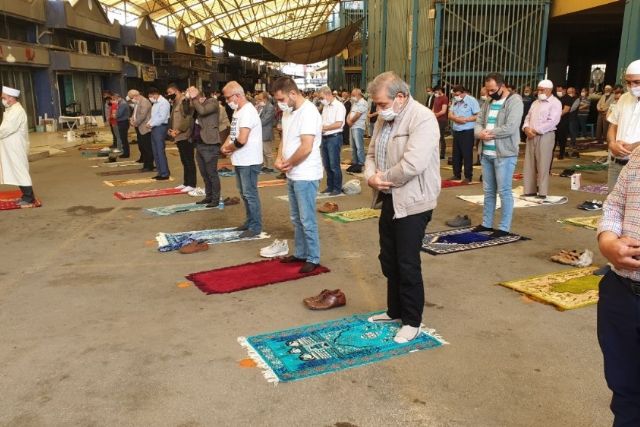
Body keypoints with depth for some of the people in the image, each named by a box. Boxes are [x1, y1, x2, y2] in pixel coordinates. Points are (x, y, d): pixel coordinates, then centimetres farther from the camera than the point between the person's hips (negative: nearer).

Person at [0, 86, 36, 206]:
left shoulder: (17, 111, -17)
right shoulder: (11, 110, 14)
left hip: (17, 148, -9)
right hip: (11, 148, 9)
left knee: (21, 172, -5)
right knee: (19, 172, 12)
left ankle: (29, 199, 0)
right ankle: (26, 196, 18)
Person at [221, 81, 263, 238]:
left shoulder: (247, 112, -20)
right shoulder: (237, 111, 12)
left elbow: (241, 140, -27)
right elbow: (233, 132, 21)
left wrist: (229, 148, -8)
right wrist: (225, 145, 2)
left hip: (249, 161, -10)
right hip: (240, 160, 10)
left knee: (250, 194, -2)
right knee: (244, 193, 17)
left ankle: (256, 227, 7)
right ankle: (249, 221, 29)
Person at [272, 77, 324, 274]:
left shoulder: (308, 112, -19)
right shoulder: (288, 112, 9)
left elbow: (306, 147, -25)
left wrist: (289, 163, -11)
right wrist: (279, 158, -2)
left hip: (306, 176, -9)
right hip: (292, 175, 9)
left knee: (307, 220, -1)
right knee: (296, 218, 17)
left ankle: (313, 258, 11)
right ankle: (300, 253, 30)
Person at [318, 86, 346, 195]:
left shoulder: (339, 106, -10)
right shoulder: (325, 107, 14)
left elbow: (338, 124, -18)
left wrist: (323, 128, -13)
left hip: (334, 137, -8)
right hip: (325, 138, 8)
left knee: (334, 165, -4)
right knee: (327, 165, 12)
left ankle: (337, 188, 5)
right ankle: (330, 186, 22)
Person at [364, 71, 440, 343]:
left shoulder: (422, 119, -19)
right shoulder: (384, 120, 10)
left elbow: (413, 164, -29)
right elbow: (372, 154, 13)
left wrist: (383, 178, -14)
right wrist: (371, 176, -9)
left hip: (412, 203, -9)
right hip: (389, 200, 9)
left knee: (408, 264, 0)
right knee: (388, 260, 17)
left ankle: (413, 322, 17)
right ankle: (395, 311, 34)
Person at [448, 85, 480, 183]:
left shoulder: (472, 100, -9)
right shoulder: (455, 101, 12)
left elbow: (478, 116, -13)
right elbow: (450, 115, 8)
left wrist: (466, 119, -18)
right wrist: (456, 118, -13)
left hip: (467, 132, -7)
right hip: (456, 131, 7)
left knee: (467, 155, -4)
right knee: (456, 154, 11)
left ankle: (468, 176, 3)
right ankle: (457, 175, 21)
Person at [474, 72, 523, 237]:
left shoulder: (514, 101, -10)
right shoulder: (488, 102, 13)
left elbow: (510, 128, -20)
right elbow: (478, 122, 11)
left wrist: (488, 133, -11)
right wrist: (480, 133, -12)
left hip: (504, 155, -7)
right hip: (486, 154, 7)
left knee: (504, 191, -2)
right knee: (488, 190, 14)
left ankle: (504, 227, 7)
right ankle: (486, 223, 25)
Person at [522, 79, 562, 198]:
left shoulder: (555, 103, -4)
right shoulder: (535, 103, 19)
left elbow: (552, 122, -15)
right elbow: (528, 117, 16)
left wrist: (535, 130, -16)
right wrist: (526, 128, -6)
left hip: (545, 136, -7)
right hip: (531, 136, 7)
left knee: (543, 166, -5)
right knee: (529, 164, 6)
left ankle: (542, 192, -1)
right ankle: (530, 190, 12)